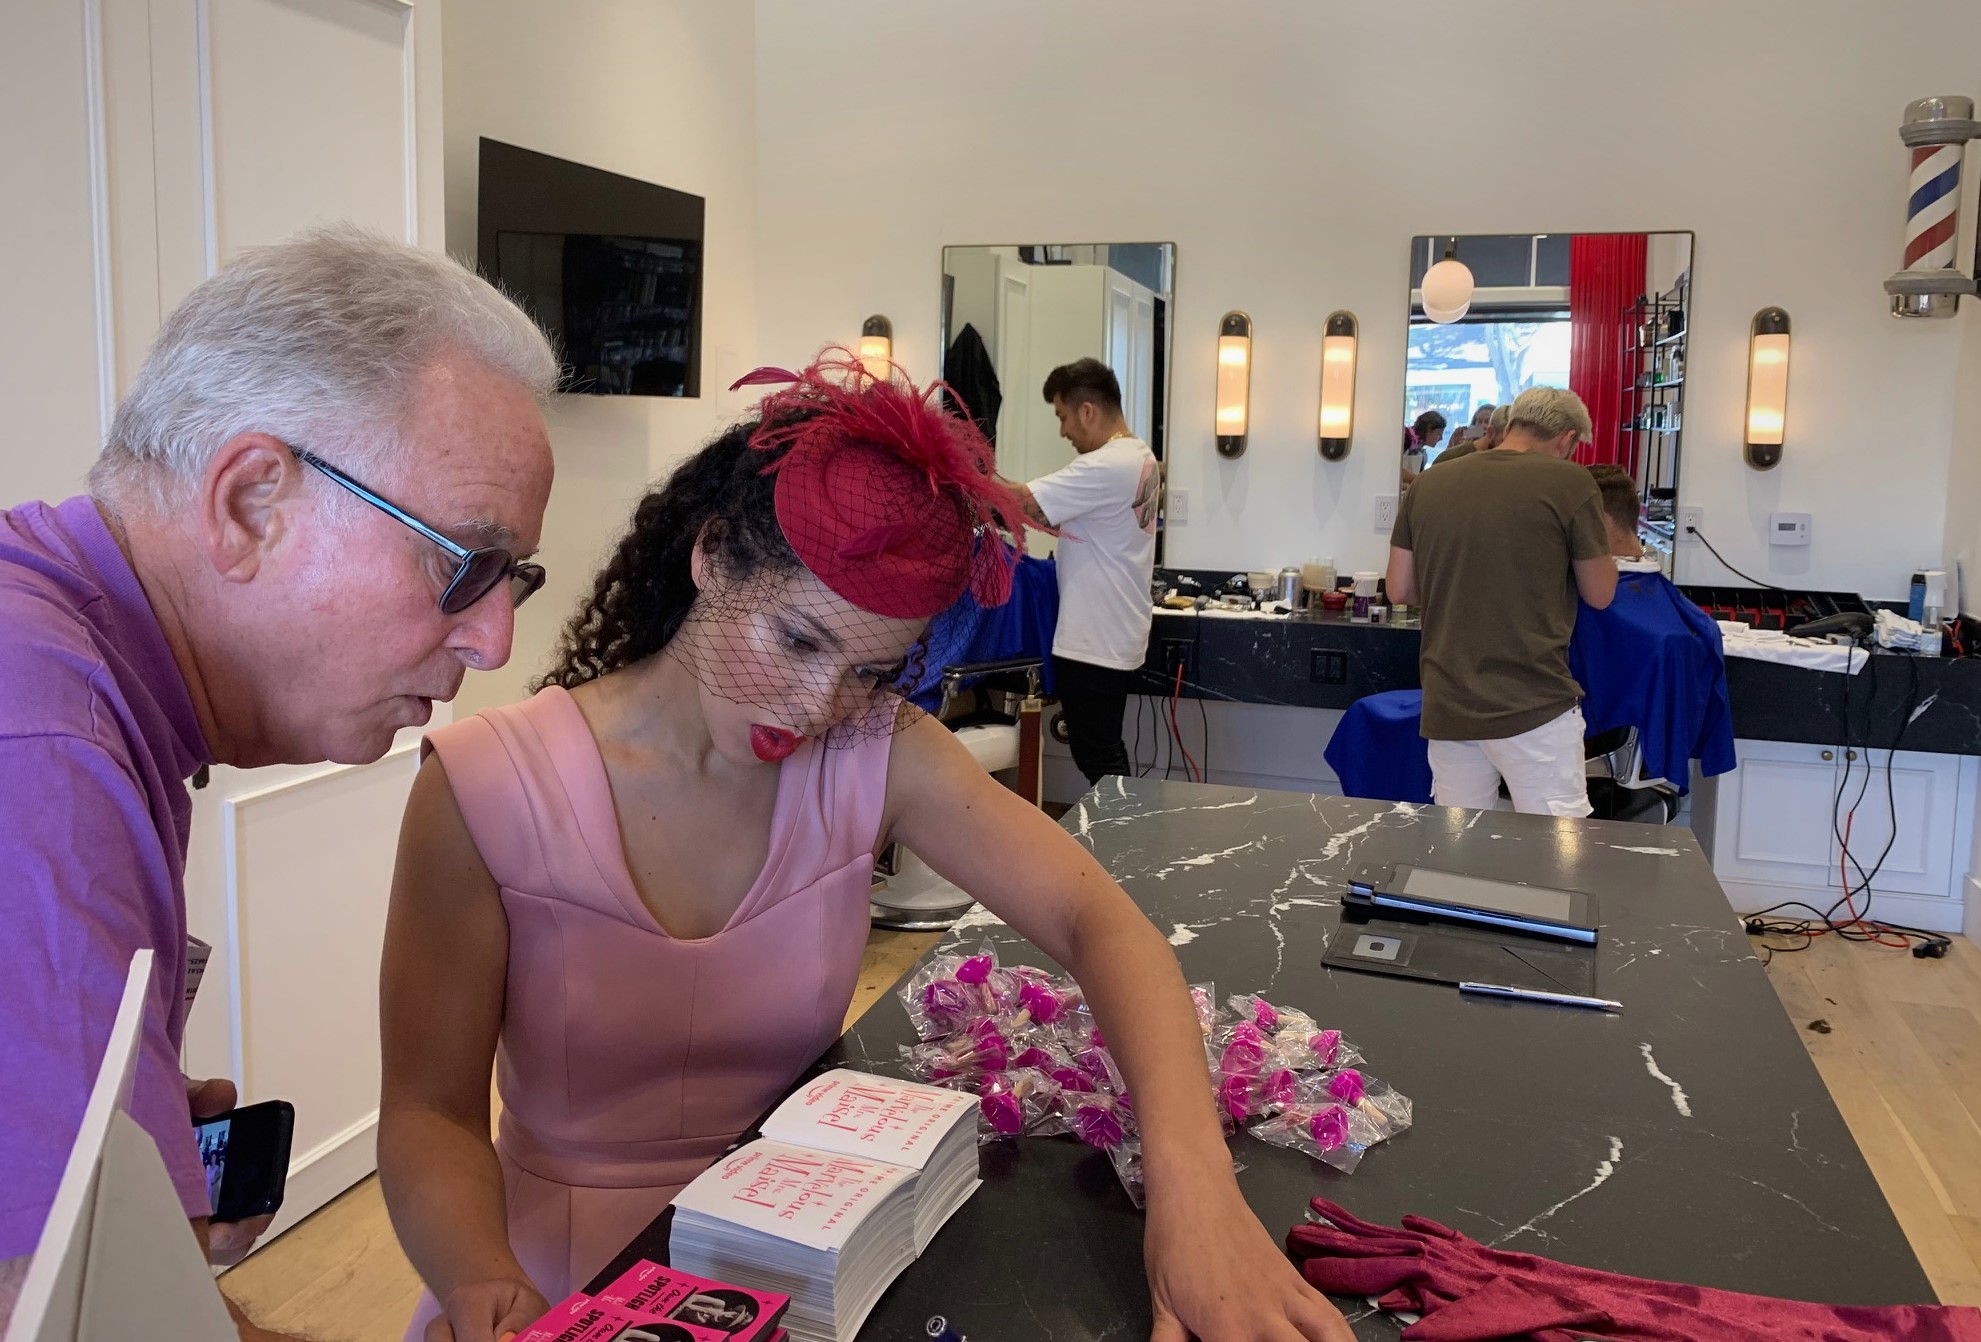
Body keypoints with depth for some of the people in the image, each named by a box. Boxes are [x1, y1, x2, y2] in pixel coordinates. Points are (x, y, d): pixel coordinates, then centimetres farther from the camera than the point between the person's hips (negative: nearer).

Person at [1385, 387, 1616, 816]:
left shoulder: (1428, 484, 6)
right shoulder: (1570, 482, -6)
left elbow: (1399, 589, 10)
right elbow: (1599, 595, 2)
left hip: (1447, 707, 5)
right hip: (1534, 704, -5)